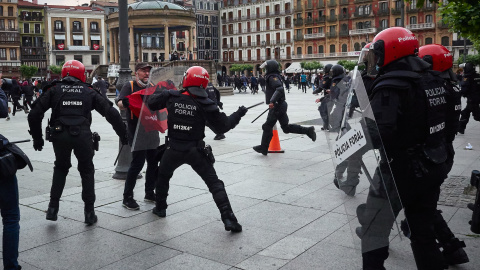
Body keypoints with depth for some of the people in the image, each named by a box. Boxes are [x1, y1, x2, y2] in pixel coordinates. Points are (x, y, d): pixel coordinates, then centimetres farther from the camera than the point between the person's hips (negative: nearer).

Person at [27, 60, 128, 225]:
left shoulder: (54, 90, 11)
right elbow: (111, 113, 5)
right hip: (82, 135, -1)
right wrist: (123, 134, 12)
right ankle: (89, 212, 18)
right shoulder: (88, 91, 10)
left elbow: (35, 114, 5)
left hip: (59, 135, 1)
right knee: (87, 171, 17)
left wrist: (37, 138, 15)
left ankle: (53, 208, 22)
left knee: (61, 168, 25)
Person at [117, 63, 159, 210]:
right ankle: (127, 197, 2)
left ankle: (149, 193, 27)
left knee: (153, 161, 11)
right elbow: (120, 103, -16)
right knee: (138, 162, -10)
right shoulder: (129, 86, -2)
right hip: (136, 130, -6)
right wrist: (125, 103, -38)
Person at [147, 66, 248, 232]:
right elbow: (222, 126, -7)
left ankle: (160, 208, 40)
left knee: (163, 175, 30)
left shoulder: (171, 97, -5)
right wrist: (238, 115, 7)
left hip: (174, 149, 2)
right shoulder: (205, 104, -11)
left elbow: (151, 103, 9)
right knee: (214, 183, 2)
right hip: (195, 150, -2)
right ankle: (228, 219, -7)